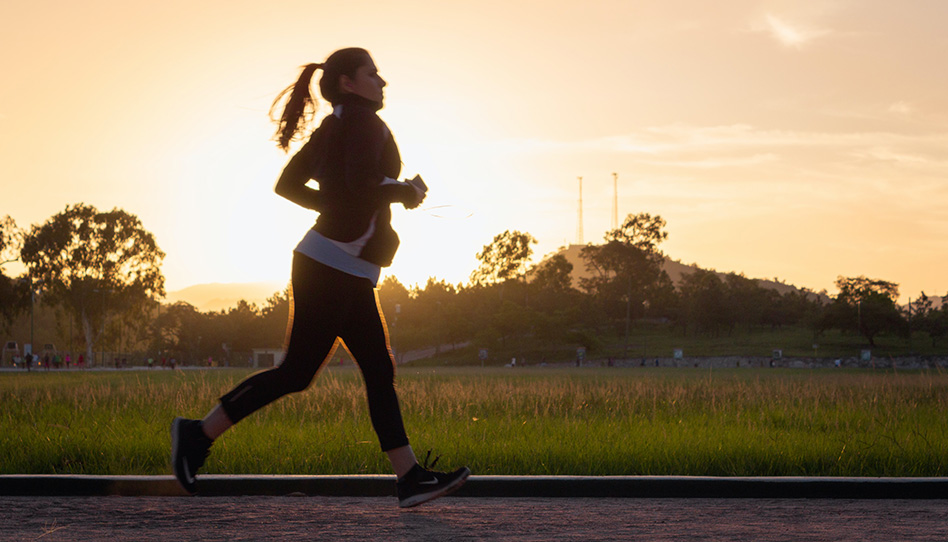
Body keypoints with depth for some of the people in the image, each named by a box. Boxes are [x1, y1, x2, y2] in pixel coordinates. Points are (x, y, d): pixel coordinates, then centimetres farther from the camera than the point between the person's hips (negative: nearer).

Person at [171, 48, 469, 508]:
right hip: (332, 266, -10)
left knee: (379, 372, 6)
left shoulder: (331, 128, 16)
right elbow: (364, 185, -25)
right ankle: (199, 434, 1)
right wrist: (406, 192, -7)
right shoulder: (363, 120, -10)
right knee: (297, 372, -6)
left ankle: (410, 478, 4)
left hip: (349, 274, 10)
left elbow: (287, 185, 19)